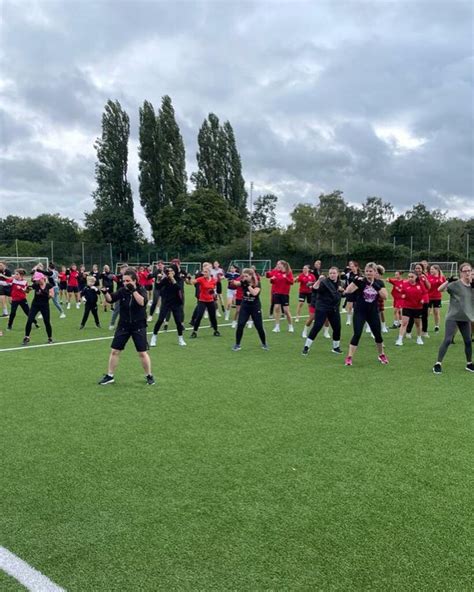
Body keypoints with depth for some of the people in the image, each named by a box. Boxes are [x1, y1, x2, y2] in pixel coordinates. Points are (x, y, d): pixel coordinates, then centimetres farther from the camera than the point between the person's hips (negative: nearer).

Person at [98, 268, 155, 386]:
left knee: (142, 353, 0)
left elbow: (142, 302, -28)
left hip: (138, 326, -3)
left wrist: (133, 290, -33)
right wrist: (105, 292, -34)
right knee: (114, 351, 4)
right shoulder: (122, 291, -2)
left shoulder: (141, 291, -9)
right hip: (123, 325, 3)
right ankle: (110, 376, 17)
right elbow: (110, 299, -14)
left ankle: (149, 376, 17)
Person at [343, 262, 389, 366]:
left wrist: (377, 287, -23)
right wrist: (355, 281, -36)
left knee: (378, 334, 11)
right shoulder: (361, 282, -10)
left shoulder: (379, 283, 0)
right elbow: (348, 291, -24)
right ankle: (349, 357, -6)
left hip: (373, 313, 3)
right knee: (357, 334, -12)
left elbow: (385, 296, -12)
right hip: (360, 312, -3)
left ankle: (381, 355, 33)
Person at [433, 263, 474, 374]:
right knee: (447, 340, -12)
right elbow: (440, 289, -22)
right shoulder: (455, 284, -11)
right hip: (452, 317, -5)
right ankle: (438, 364, -5)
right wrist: (448, 281, -37)